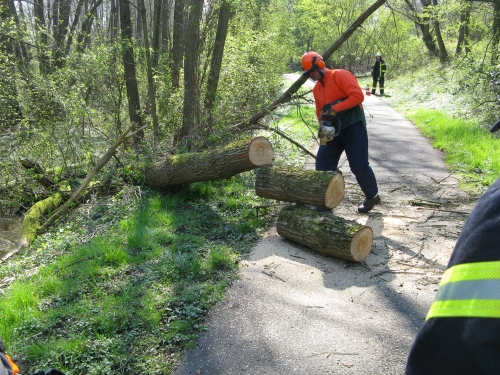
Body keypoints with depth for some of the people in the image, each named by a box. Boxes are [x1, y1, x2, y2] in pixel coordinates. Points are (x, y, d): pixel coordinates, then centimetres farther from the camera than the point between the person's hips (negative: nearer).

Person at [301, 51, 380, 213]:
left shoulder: (341, 75, -10)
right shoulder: (316, 89, 13)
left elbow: (358, 95, -21)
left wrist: (335, 109, -24)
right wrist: (322, 126, -1)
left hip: (353, 126, -7)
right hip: (333, 131, 8)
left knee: (359, 165, -7)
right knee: (322, 165, 2)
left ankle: (372, 196, 16)